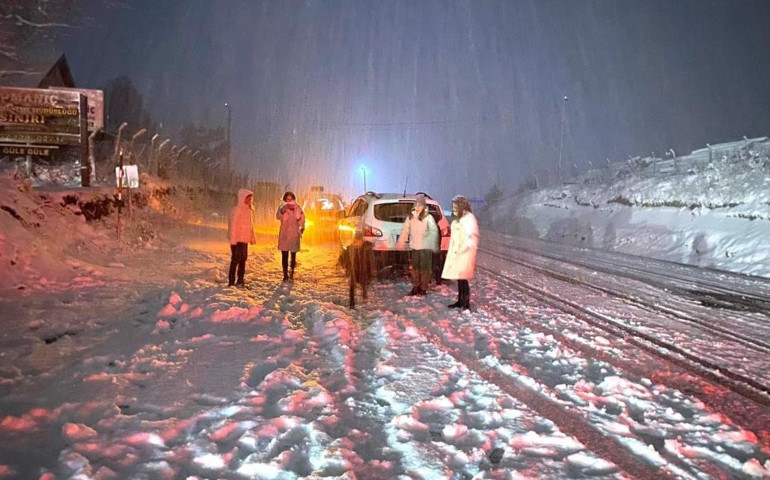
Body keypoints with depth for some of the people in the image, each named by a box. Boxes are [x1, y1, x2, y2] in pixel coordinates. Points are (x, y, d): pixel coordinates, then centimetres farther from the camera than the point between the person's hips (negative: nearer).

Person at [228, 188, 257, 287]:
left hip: (244, 239, 8)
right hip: (237, 239, -8)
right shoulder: (236, 210, -12)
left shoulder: (247, 210, 13)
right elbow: (233, 225, -15)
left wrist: (252, 237, 12)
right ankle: (231, 282, 1)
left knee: (243, 260, 10)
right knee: (235, 260, -5)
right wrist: (233, 240, -18)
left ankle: (240, 281, 17)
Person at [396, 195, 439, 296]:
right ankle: (415, 287, 25)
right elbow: (405, 230, 9)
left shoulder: (428, 217, -10)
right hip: (414, 246, 5)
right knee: (413, 268, 11)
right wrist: (401, 242, 7)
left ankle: (423, 288, 14)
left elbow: (434, 231, -11)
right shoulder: (411, 216, 5)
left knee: (424, 268, 2)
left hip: (425, 247, -5)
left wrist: (433, 246, -16)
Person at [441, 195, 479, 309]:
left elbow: (471, 237, -17)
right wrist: (453, 251, 11)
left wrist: (462, 249, -18)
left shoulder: (469, 218, -11)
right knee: (459, 278, 10)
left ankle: (466, 303, -6)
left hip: (465, 253, -8)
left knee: (462, 278, -10)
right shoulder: (458, 219, 17)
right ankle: (460, 301, 16)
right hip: (456, 252, 8)